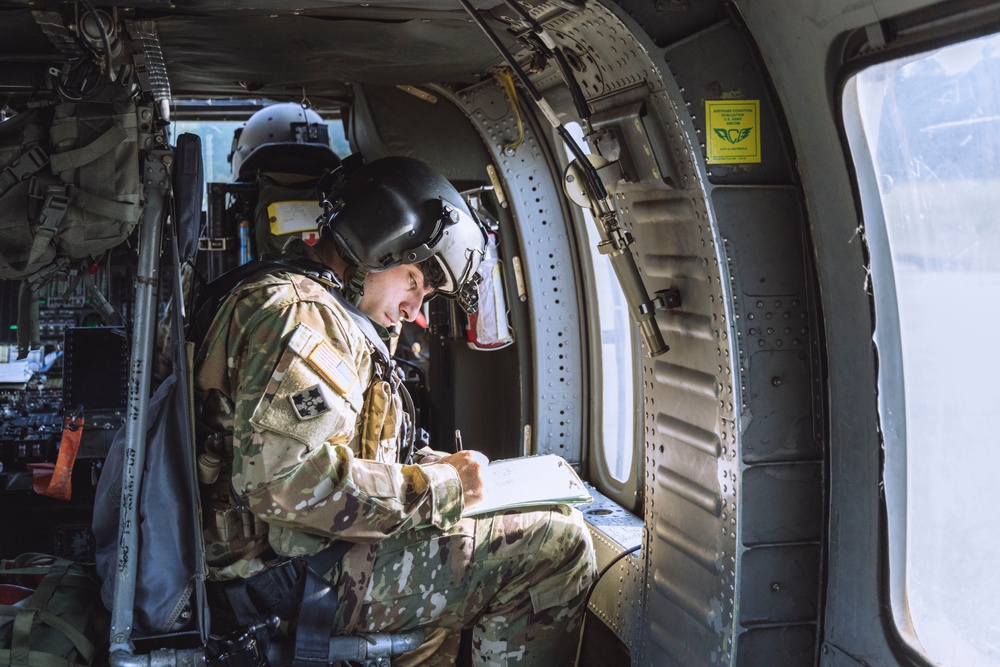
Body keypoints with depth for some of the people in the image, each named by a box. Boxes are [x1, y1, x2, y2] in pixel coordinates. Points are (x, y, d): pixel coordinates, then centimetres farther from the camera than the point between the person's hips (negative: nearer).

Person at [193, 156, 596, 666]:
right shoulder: (298, 310, -16)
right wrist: (439, 486, -17)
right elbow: (288, 480, -29)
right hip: (300, 580, -11)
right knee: (556, 543, -15)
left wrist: (436, 471, 9)